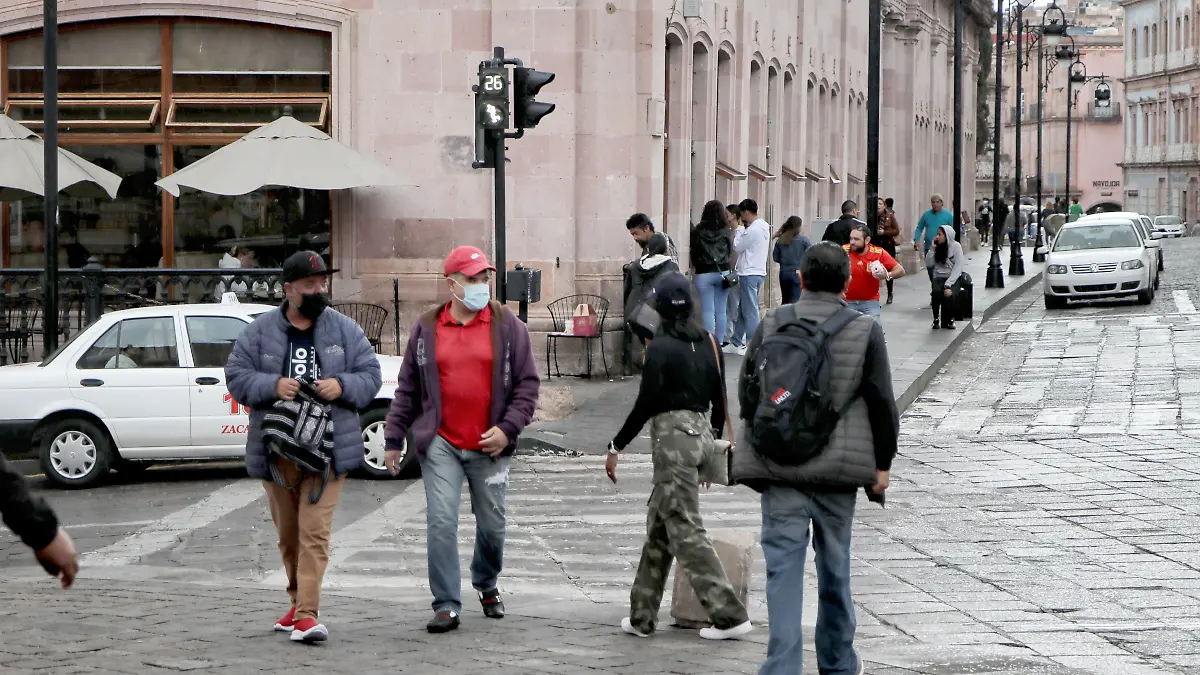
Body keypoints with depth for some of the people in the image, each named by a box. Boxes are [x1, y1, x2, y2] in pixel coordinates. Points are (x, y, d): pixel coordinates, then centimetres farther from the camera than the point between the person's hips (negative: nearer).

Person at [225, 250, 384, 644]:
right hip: (276, 450, 2)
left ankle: (306, 614, -15)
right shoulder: (260, 332, 4)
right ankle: (299, 602, 29)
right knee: (288, 534, 13)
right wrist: (273, 386, -16)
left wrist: (342, 386, -14)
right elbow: (236, 376, 1)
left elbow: (371, 375, 6)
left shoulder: (344, 330, 5)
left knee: (314, 533, -11)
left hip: (326, 449, -2)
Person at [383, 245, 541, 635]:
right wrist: (394, 439, 8)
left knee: (492, 524, 10)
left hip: (489, 446, 0)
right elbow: (407, 389, 10)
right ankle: (447, 605, -3)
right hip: (440, 445, 0)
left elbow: (527, 383, 3)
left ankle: (487, 586, 36)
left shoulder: (507, 326, 3)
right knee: (441, 522, -9)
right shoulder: (426, 329, 5)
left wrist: (507, 428, -8)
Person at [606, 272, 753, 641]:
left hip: (673, 436, -8)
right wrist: (713, 440, 24)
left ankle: (729, 614, -9)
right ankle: (642, 616, 18)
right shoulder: (708, 343, 8)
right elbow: (720, 398, 12)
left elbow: (645, 404, -14)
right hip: (702, 431, 8)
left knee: (685, 530, -5)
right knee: (659, 527, 15)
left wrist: (616, 447, -6)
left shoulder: (661, 348, -13)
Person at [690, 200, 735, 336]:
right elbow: (730, 252, 7)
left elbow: (694, 253, 0)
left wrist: (694, 270, 13)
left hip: (703, 274, -2)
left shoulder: (697, 232, -6)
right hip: (723, 273, 2)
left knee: (707, 311, -1)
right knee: (721, 311, 7)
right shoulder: (727, 232, -1)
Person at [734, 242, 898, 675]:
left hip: (779, 465, 0)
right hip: (838, 468, 0)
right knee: (834, 567, 13)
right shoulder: (865, 331, -2)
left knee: (784, 566, -1)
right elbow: (882, 402, -1)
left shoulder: (772, 325, 1)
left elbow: (747, 391, 6)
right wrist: (882, 462, 7)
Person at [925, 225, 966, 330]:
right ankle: (936, 320, -15)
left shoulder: (956, 246, -6)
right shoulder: (938, 247, 7)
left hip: (952, 278, -3)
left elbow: (958, 267, -12)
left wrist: (948, 284, -21)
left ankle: (949, 320, -8)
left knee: (949, 293, -32)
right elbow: (928, 263, 3)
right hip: (939, 277, 3)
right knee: (936, 291, -31)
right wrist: (932, 248, -7)